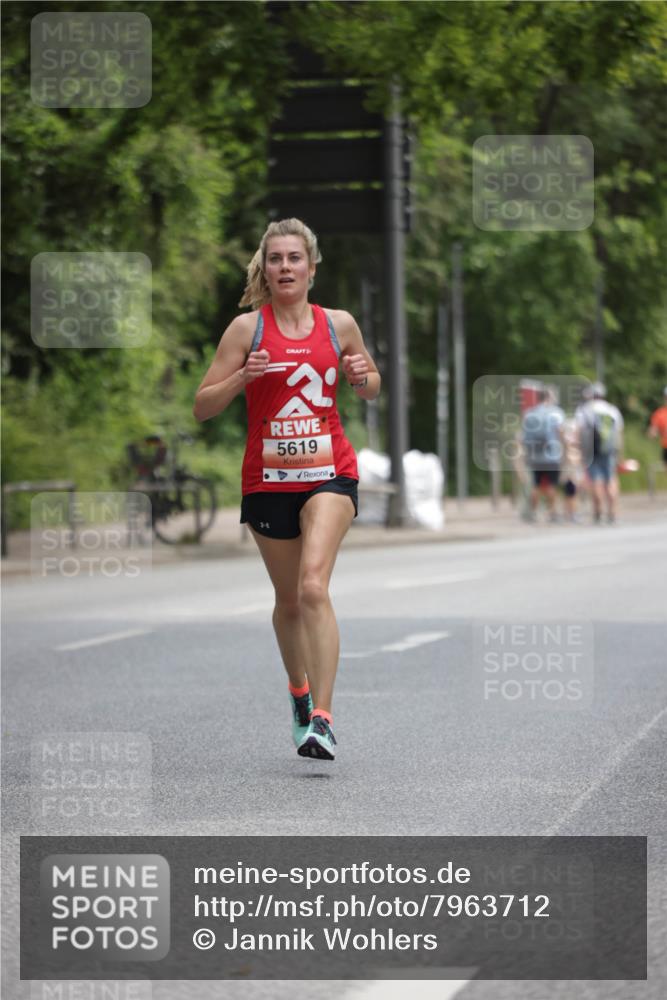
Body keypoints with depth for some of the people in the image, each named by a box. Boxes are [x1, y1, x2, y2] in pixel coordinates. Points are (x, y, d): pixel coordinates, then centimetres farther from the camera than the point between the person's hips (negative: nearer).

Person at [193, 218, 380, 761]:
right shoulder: (247, 327, -1)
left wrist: (362, 377, -5)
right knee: (288, 601, 13)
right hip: (268, 479, 1)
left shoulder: (339, 324, 3)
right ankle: (300, 693, 39)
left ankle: (322, 718, -24)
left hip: (329, 472, -1)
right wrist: (243, 377, -19)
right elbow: (203, 406, -1)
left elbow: (372, 389, 19)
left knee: (313, 586, -21)